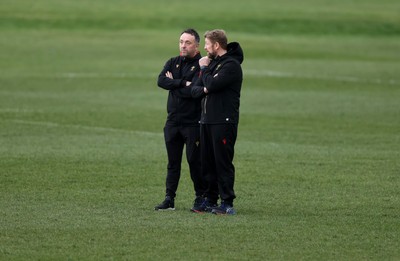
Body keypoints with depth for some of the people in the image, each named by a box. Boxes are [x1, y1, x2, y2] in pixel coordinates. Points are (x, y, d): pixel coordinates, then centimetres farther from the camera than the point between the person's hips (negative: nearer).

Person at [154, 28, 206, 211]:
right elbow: (161, 81, -6)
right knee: (173, 162, 8)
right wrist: (182, 83, -15)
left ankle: (201, 197, 12)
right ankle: (169, 199, 11)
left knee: (195, 161, 0)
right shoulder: (173, 63, 11)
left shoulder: (201, 65, -9)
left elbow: (194, 91, -20)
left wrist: (173, 83, -6)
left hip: (193, 122, -6)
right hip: (173, 121, 6)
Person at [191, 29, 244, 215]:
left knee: (223, 163, -7)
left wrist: (204, 68, -4)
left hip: (224, 121, -9)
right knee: (208, 163, 10)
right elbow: (195, 90, 14)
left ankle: (227, 204, -4)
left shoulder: (231, 65, -9)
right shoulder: (212, 62, 18)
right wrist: (203, 90, -8)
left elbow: (212, 84, -21)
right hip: (206, 120, 9)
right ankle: (210, 200, 16)